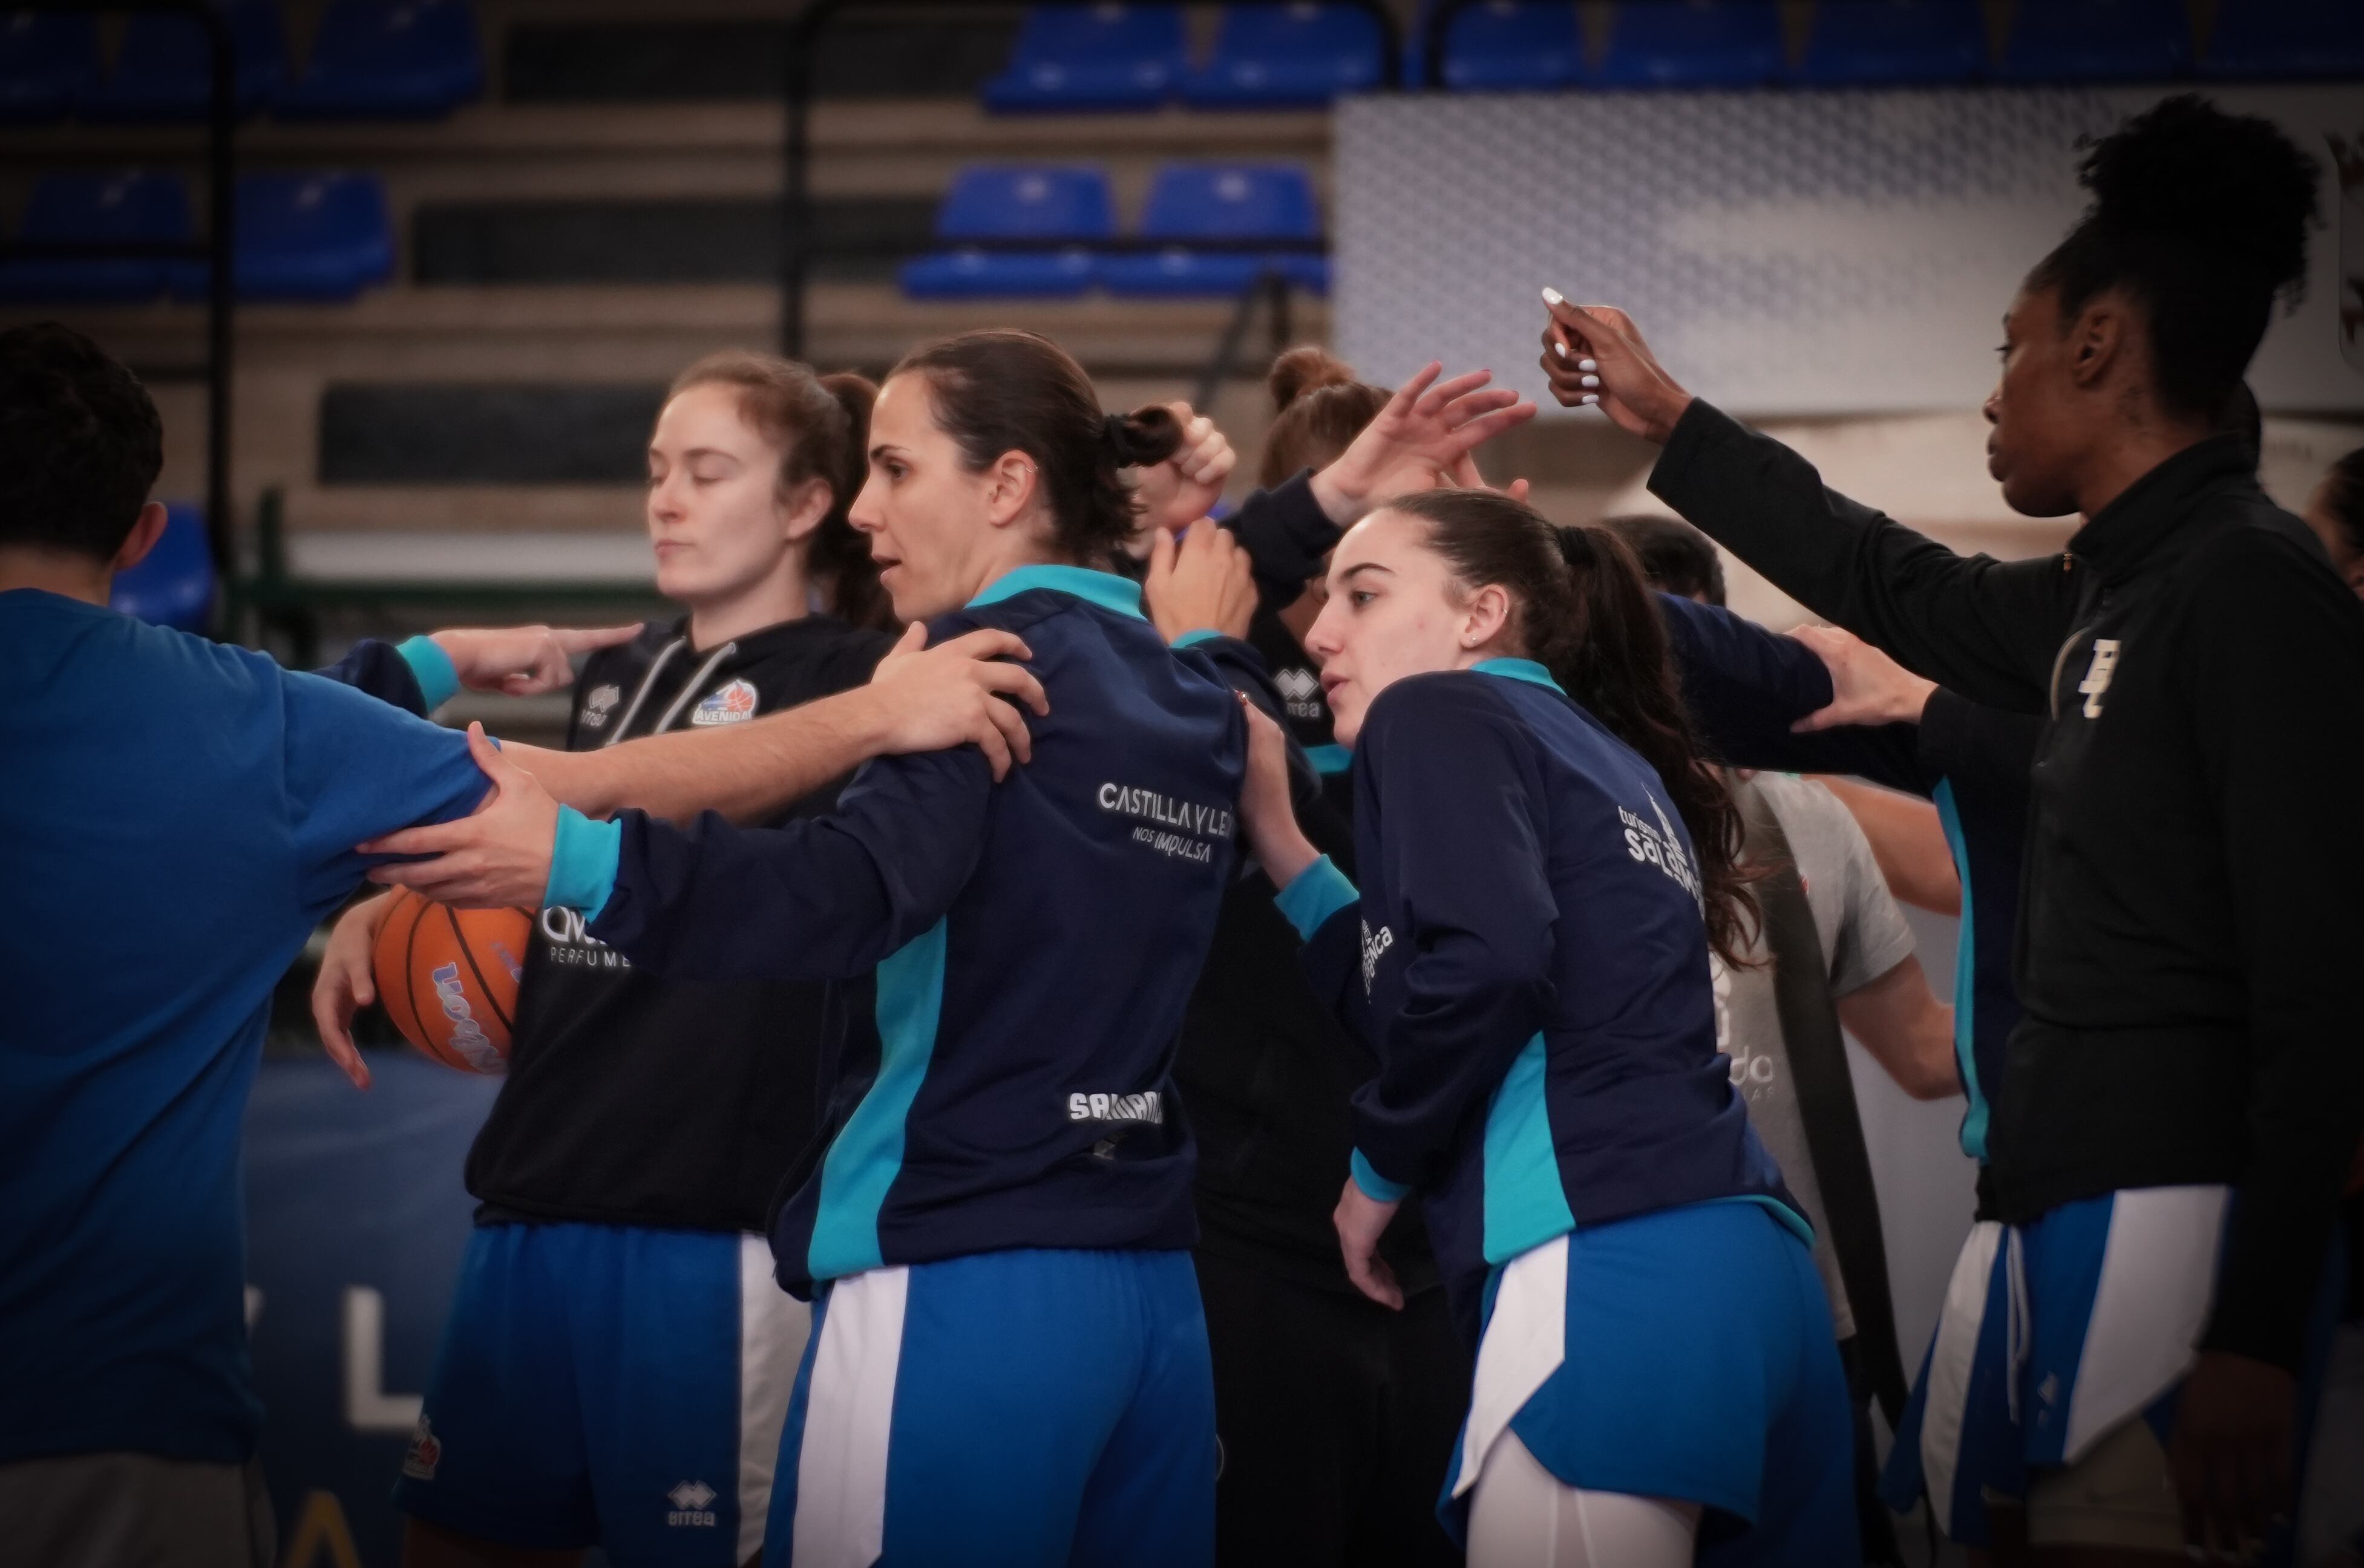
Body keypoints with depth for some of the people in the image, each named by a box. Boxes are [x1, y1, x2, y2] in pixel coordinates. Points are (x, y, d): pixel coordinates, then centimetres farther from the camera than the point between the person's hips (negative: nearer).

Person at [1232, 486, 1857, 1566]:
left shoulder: (1444, 714, 3)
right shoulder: (1602, 757, 27)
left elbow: (1480, 970, -14)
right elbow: (1417, 974, 25)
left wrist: (1380, 1166, 1)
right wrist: (1272, 830, 27)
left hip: (1612, 1275, -9)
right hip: (1739, 1264, 9)